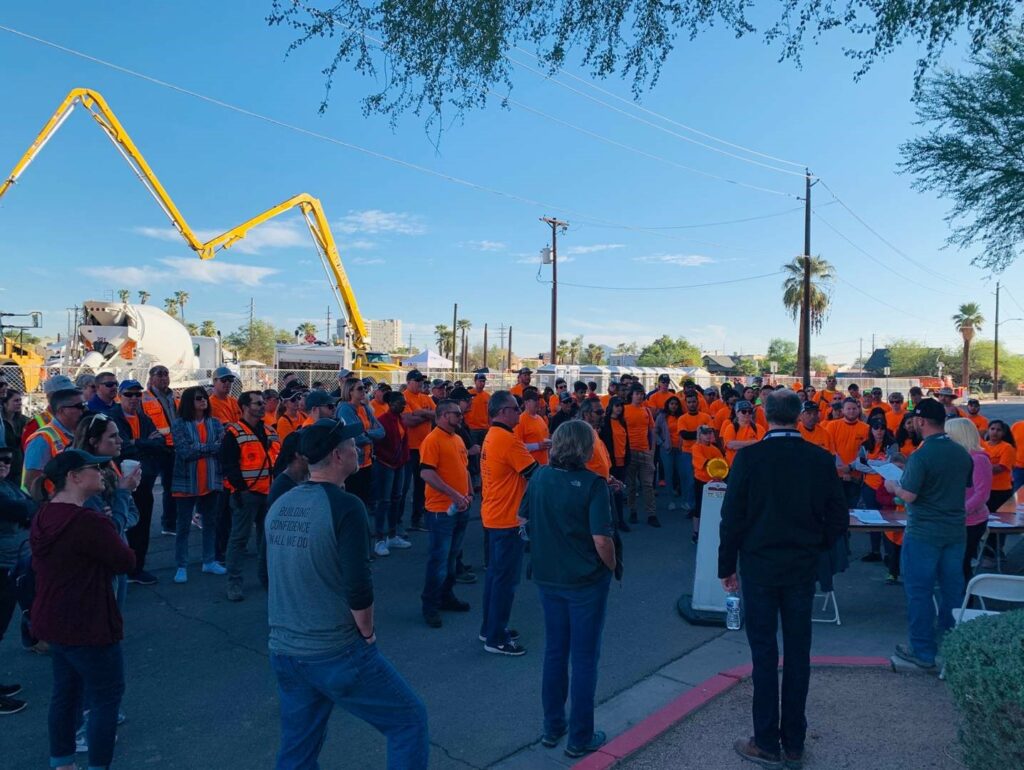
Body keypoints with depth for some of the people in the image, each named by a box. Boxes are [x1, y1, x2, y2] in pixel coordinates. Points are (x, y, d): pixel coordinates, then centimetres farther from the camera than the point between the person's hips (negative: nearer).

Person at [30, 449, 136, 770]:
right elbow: (126, 561, -18)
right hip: (86, 626, -9)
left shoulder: (43, 515, 2)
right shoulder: (88, 521, -27)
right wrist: (111, 540, 1)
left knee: (65, 692, 22)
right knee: (107, 696, 6)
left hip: (52, 622, 9)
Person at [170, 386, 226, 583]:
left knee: (210, 522, 13)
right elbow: (184, 452, -16)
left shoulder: (215, 423, 5)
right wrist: (210, 447, -11)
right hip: (186, 481, -3)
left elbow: (222, 447, -7)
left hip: (212, 480, 4)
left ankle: (209, 561, 26)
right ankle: (181, 567, 14)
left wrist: (197, 448, -15)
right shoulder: (179, 424, -5)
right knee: (183, 526, 5)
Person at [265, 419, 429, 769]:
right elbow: (358, 587, -21)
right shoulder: (344, 506, -18)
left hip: (283, 651, 7)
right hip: (336, 652, -7)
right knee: (409, 719, 10)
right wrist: (367, 633, -4)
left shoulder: (278, 506, 4)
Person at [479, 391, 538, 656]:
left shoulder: (491, 437, 10)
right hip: (508, 519, -10)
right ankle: (497, 639, 9)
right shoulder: (508, 440, -20)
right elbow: (535, 473, -18)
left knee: (495, 573, 19)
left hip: (493, 516, 10)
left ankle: (490, 628, 30)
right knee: (506, 579, 0)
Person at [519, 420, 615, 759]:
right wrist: (612, 568, -5)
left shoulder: (539, 476, -4)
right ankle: (580, 738, 23)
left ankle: (552, 727, 33)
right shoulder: (593, 484, -20)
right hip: (586, 580, -5)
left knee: (554, 652, 20)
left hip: (547, 577, 5)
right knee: (584, 658, 11)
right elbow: (602, 540, -22)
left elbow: (523, 519, 7)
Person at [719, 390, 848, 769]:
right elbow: (839, 518, 1)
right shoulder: (821, 459, -4)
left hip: (759, 566, -3)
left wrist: (727, 566, 0)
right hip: (803, 568, 3)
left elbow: (732, 516, -10)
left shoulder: (749, 457, -13)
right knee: (797, 653, 12)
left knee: (764, 653, 6)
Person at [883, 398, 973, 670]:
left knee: (919, 591, 4)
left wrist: (893, 486, 0)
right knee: (952, 589, 15)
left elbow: (908, 496, -19)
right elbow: (964, 487, 14)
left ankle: (923, 651, 11)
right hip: (956, 531, 7)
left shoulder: (920, 456, -20)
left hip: (924, 533, -7)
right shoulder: (962, 453, 2)